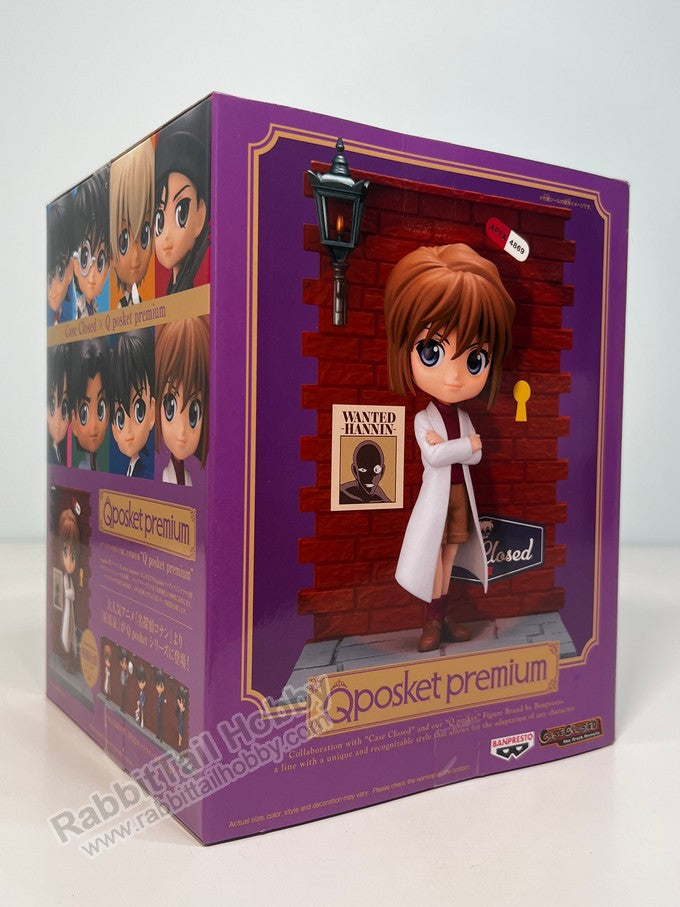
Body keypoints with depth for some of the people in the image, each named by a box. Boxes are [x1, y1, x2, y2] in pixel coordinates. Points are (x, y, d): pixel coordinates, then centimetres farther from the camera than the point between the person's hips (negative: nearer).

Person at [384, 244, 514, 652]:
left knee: (450, 551, 11)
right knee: (434, 551, 0)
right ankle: (433, 620, 9)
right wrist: (467, 444, -15)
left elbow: (477, 457, -5)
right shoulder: (423, 419, -14)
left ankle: (443, 614, 21)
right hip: (436, 495, -5)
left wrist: (446, 444, -19)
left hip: (460, 494, 5)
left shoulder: (464, 418, 1)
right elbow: (433, 456, -23)